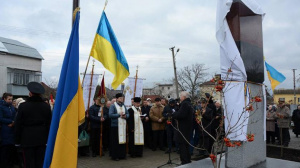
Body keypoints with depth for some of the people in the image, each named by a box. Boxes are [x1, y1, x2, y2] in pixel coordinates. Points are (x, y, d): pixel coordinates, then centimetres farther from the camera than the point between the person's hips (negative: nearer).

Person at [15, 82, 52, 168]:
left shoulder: (23, 106, -8)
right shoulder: (46, 106, -1)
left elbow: (18, 124, -3)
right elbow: (49, 124, 3)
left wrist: (17, 141, 6)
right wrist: (48, 139, 11)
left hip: (27, 139, -2)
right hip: (42, 139, 2)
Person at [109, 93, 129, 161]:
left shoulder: (123, 106, 14)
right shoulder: (113, 106, -4)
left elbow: (128, 114, 13)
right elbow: (110, 115, -14)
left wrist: (125, 116, -8)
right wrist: (119, 114, -16)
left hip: (123, 126, 6)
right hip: (115, 125, -5)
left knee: (122, 140, 7)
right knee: (115, 141, -2)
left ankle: (122, 155, 17)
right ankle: (114, 156, 7)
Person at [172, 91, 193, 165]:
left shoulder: (185, 104, -18)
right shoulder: (189, 104, 14)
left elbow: (180, 115, -27)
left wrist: (174, 114, -9)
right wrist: (176, 113, 4)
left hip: (183, 128, -10)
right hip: (188, 127, 10)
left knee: (182, 145, -4)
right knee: (186, 144, 19)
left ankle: (184, 162, -1)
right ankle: (188, 160, 29)